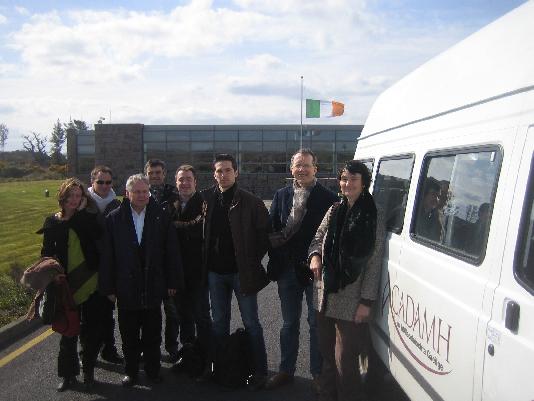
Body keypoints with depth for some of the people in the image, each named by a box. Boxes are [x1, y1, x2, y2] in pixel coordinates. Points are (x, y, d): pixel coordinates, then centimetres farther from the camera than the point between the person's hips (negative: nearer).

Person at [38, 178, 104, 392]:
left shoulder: (88, 218, 0)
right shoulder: (52, 221, 4)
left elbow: (98, 234, -20)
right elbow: (47, 252, 6)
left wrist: (81, 212, -15)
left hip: (90, 283, 0)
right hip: (66, 284, 1)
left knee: (91, 329, 7)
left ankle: (88, 371, 25)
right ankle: (68, 374, 25)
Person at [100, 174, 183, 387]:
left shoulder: (161, 216, -1)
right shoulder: (114, 218, -1)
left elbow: (171, 251, 0)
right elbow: (108, 255, -1)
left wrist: (173, 281, -1)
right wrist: (108, 287, -3)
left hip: (153, 286, 0)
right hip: (126, 287, 0)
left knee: (152, 332, 12)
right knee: (129, 334, 12)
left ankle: (153, 369, 29)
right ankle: (131, 371, 29)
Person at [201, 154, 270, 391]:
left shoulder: (250, 202, -9)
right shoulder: (206, 198, 2)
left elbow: (264, 234, -5)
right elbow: (203, 232, 13)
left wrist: (253, 261, -6)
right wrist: (206, 262, 7)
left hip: (242, 271, -4)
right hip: (215, 271, 4)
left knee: (251, 323, 5)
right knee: (219, 323, 15)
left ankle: (260, 371, 16)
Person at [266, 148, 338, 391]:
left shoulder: (328, 198, -7)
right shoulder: (281, 196, 6)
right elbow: (271, 230, 5)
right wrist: (276, 260, -6)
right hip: (287, 269, 4)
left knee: (317, 324, 9)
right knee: (289, 323, 16)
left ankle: (317, 373, 24)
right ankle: (286, 371, 30)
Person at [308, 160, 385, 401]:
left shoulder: (373, 218, -9)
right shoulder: (334, 211, 6)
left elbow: (374, 264, -9)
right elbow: (318, 239, 16)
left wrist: (366, 301, -11)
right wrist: (315, 255, -7)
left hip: (351, 303, -5)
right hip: (325, 298, 6)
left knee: (345, 360, 2)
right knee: (327, 354, 19)